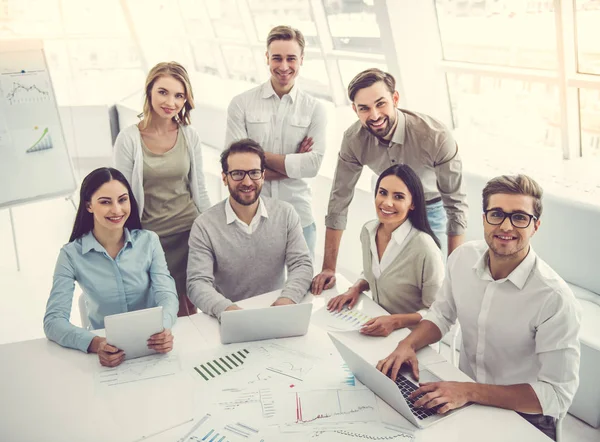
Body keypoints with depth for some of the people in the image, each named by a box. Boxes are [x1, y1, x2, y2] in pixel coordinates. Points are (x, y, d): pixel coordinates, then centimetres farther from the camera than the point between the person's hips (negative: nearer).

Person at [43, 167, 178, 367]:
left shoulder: (149, 241, -1)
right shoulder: (71, 255, -5)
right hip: (105, 349, 0)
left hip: (150, 346, 0)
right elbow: (53, 320, -12)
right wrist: (95, 344, -31)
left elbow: (166, 295, -9)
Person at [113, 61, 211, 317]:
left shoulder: (190, 136, 1)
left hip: (189, 232, 2)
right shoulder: (129, 139, -7)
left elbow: (199, 190, 9)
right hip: (150, 236, -2)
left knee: (188, 307, 8)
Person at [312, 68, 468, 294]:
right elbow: (340, 199, -15)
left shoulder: (435, 136, -33)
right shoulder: (353, 140, -23)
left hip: (432, 210, -2)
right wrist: (329, 268, -14)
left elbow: (455, 202, -24)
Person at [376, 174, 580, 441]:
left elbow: (558, 395, -21)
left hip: (524, 417, -5)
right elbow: (442, 314, 9)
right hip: (462, 395, 5)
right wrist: (408, 344, -10)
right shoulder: (462, 258, -7)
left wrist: (470, 392, -28)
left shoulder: (555, 299, -24)